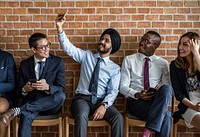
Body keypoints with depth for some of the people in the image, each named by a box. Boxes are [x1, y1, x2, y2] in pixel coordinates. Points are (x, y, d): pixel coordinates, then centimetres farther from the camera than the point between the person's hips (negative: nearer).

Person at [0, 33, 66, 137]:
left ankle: (17, 110, -31)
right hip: (29, 103, -1)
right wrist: (24, 89, -17)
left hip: (49, 105, 1)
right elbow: (18, 91, 9)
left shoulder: (58, 62, 3)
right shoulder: (24, 64, 7)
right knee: (26, 116, -37)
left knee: (61, 96, -35)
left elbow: (61, 89, -4)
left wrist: (47, 87, -27)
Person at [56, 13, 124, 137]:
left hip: (102, 101, 0)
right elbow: (68, 47, 2)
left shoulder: (115, 68, 8)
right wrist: (60, 28, -14)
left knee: (118, 118, -29)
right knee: (81, 116, -35)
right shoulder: (86, 56, 13)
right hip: (82, 99, 0)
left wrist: (104, 105, -21)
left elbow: (113, 91, -1)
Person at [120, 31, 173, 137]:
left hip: (157, 100, 3)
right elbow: (123, 87, 1)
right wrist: (137, 95, -18)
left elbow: (167, 86, 7)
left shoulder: (163, 63, 14)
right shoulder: (129, 60, 8)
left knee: (167, 89, -35)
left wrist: (162, 89, -18)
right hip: (136, 101, -3)